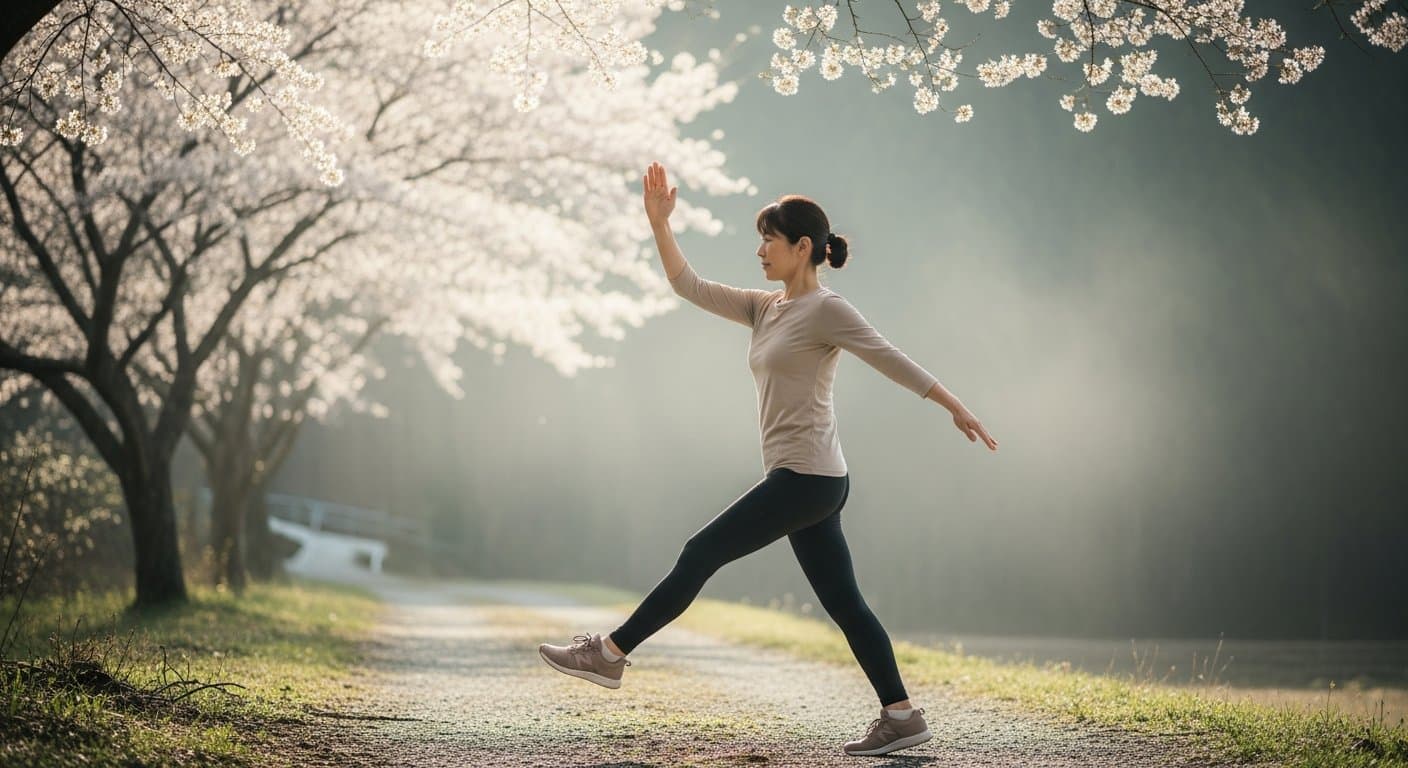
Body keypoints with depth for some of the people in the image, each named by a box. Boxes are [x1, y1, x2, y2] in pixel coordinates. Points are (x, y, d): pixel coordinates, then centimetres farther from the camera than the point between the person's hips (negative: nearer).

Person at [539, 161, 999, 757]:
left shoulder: (826, 310, -7)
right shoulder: (765, 309, 17)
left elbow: (892, 360, -7)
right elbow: (689, 286, 17)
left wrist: (956, 409, -6)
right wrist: (659, 222, 10)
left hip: (806, 478, -9)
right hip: (805, 482, 9)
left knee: (700, 555, -5)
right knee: (843, 602, 7)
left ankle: (611, 653, 3)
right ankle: (901, 715, 8)